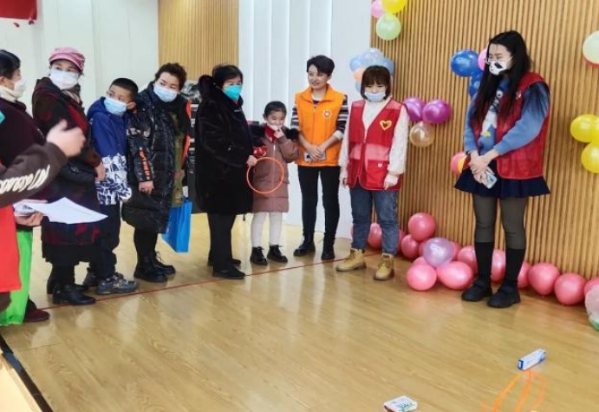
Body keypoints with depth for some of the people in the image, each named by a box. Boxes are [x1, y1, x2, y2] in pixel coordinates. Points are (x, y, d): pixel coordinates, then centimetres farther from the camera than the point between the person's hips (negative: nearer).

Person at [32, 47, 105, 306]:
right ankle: (65, 287, 5)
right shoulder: (47, 97, -11)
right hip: (62, 174, -9)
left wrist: (90, 163, 0)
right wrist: (95, 161, -10)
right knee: (67, 228, -4)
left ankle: (60, 280, 24)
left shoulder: (68, 97, 16)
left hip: (73, 173, 9)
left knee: (67, 228, 13)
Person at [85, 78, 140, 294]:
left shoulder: (121, 119, 9)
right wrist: (123, 187, -16)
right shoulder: (100, 118, -14)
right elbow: (108, 158, -19)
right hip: (105, 187, -8)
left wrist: (121, 185, 4)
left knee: (105, 232, 16)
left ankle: (96, 272, 29)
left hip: (111, 187, 8)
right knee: (108, 233, 0)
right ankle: (107, 278, 10)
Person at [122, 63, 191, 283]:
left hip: (166, 175, 7)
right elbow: (138, 144, -18)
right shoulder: (142, 106, -12)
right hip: (147, 175, -7)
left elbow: (182, 140, 19)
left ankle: (152, 260, 27)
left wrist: (180, 169, 17)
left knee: (158, 219, 15)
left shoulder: (177, 108, 10)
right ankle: (143, 266, 10)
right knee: (146, 221, -2)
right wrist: (144, 176, -21)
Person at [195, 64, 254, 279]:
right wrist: (244, 157, -21)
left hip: (233, 170, 9)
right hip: (217, 171, -9)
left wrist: (250, 151, 7)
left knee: (228, 215, 15)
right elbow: (216, 142, -22)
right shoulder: (210, 107, -13)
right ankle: (222, 265, -1)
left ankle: (218, 255, 29)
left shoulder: (234, 105, 15)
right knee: (222, 217, -6)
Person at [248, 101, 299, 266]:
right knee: (259, 215, 0)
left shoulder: (288, 135, 6)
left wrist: (283, 140, -13)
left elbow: (293, 155, -4)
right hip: (261, 180, -4)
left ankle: (274, 248, 23)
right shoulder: (257, 133, -3)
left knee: (277, 215, 11)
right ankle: (256, 249, 8)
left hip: (280, 181, 4)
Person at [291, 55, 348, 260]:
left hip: (330, 159, -2)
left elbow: (342, 129, -7)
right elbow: (295, 127, 0)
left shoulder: (340, 99, -3)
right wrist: (308, 146, -15)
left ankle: (328, 244, 14)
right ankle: (308, 241, 25)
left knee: (330, 201, 4)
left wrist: (323, 146, -18)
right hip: (305, 158, 3)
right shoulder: (300, 98, 5)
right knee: (308, 200, 12)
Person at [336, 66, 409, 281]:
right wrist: (344, 166, 11)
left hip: (383, 174, -5)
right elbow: (348, 139, 13)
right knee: (359, 217, 16)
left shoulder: (398, 110, -4)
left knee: (387, 219, 1)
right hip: (358, 172, 5)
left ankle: (387, 261, 8)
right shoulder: (356, 108, 12)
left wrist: (393, 172, -13)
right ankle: (357, 255, 28)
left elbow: (399, 144, -8)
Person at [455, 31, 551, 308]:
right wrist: (474, 155, -11)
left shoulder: (533, 88, -5)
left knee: (512, 227, 3)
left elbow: (526, 130, -17)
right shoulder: (488, 85, 14)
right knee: (483, 225, 10)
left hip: (514, 169, -6)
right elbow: (471, 121, 6)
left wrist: (489, 155, -19)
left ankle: (510, 287, 14)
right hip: (481, 167, 6)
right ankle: (482, 281, 21)